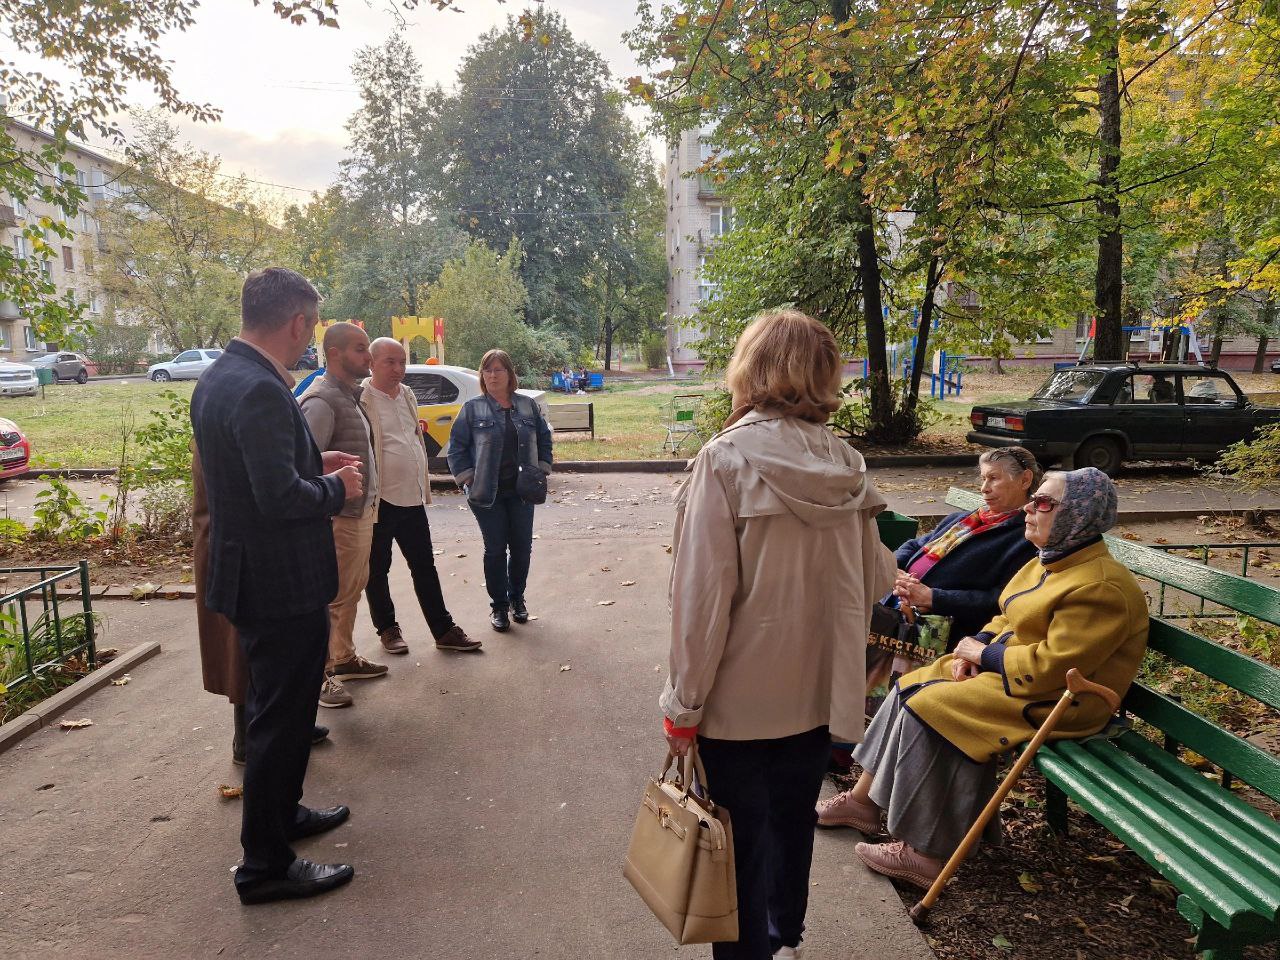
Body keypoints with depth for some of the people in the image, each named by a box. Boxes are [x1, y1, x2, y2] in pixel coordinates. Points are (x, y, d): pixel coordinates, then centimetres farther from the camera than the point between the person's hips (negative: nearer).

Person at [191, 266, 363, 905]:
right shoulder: (261, 391, -24)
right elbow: (282, 497, -29)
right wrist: (336, 488, -11)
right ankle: (265, 865, 19)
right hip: (281, 582, -10)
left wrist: (315, 464, 9)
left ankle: (281, 812, 43)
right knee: (280, 716, 3)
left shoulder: (217, 377, 8)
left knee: (279, 707, 25)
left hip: (248, 574, 10)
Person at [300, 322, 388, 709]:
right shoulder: (321, 400, -17)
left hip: (363, 511, 10)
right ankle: (320, 673, 11)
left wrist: (371, 501, 14)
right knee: (333, 597, -1)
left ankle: (343, 658, 34)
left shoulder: (350, 395, 13)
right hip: (341, 516, -10)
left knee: (353, 589, 20)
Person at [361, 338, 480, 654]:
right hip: (379, 500, -6)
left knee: (425, 568, 11)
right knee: (377, 571, 11)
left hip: (412, 498, 7)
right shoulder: (362, 400, -13)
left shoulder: (407, 395, 11)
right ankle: (387, 629, 27)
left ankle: (444, 630, 19)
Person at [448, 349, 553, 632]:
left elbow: (544, 439, 13)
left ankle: (517, 598, 27)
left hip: (521, 491, 3)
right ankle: (499, 605, 17)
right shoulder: (472, 408, -1)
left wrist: (541, 470, 4)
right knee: (495, 550, 4)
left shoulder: (527, 405, 6)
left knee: (522, 547, 7)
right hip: (487, 493, -2)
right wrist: (467, 479, -8)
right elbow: (457, 447, -1)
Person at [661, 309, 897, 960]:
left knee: (744, 841, 14)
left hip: (742, 698, -5)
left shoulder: (726, 459, -18)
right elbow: (875, 580, 2)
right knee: (792, 827, 25)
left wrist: (684, 703, -10)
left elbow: (702, 593, -20)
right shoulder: (848, 466, -4)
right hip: (819, 692, 5)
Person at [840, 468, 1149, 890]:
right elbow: (1009, 619, 18)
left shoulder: (1100, 587, -23)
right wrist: (976, 646, -3)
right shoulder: (1051, 562, 10)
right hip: (1005, 669, 10)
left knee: (929, 709, -20)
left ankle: (924, 852, -9)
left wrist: (984, 654, -16)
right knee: (911, 686, 0)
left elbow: (1052, 667, -28)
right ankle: (865, 798, 6)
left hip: (1051, 702, -10)